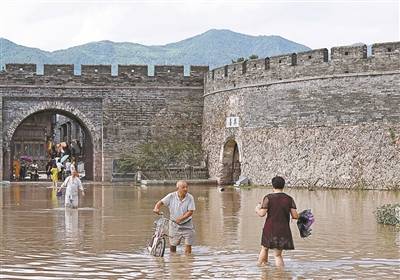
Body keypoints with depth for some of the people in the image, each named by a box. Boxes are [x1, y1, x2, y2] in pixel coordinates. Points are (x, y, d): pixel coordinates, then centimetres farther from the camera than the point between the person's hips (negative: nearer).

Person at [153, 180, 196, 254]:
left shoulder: (190, 198, -13)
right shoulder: (171, 196, -10)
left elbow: (190, 212, -17)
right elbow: (161, 202, -10)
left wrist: (180, 219, -30)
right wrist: (156, 208, -33)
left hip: (187, 225, -1)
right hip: (174, 225, 1)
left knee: (188, 245, -5)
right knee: (172, 245, 11)